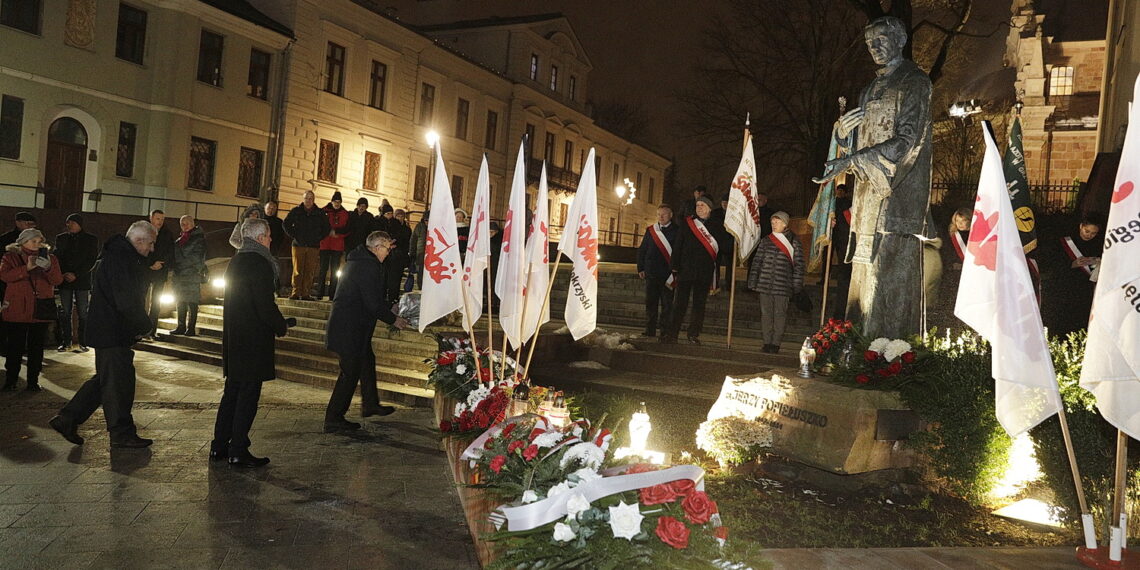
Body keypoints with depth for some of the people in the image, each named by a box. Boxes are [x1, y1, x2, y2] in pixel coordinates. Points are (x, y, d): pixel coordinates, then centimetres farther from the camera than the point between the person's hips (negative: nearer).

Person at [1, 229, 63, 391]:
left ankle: (33, 381, 13)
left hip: (40, 310, 2)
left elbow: (58, 280, -1)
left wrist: (48, 267, -19)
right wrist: (27, 268, -24)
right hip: (17, 310, -2)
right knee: (15, 346, 2)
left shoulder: (49, 258, 10)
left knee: (37, 347, 5)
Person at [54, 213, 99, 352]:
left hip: (82, 280, -3)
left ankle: (83, 342, 4)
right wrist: (63, 274, -6)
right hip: (65, 281, 3)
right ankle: (66, 342, 8)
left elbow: (92, 261, -3)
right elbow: (57, 258, 10)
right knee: (65, 312, 3)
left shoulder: (91, 239, 2)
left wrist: (76, 275, -11)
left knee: (83, 313, -2)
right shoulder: (61, 238, 11)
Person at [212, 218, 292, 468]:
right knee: (248, 395, -2)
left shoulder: (236, 261, 13)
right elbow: (265, 305, -20)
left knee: (232, 392, 16)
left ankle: (219, 447, 22)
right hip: (253, 339, -9)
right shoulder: (259, 263, -16)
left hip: (234, 339, 9)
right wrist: (282, 326, -3)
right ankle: (238, 452, 3)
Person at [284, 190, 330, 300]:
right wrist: (294, 235, 5)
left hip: (313, 246, 1)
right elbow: (285, 224, 14)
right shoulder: (295, 211, 7)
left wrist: (318, 238, 5)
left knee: (310, 271, -2)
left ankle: (306, 293, 2)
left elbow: (326, 228, 16)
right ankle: (295, 292, 0)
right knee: (297, 270, -4)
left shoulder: (320, 213, 8)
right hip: (298, 245, 0)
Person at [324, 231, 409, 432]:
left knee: (367, 361, 23)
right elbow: (373, 304, -20)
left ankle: (370, 404, 37)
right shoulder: (368, 266, -21)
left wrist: (390, 306, 20)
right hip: (350, 328, -11)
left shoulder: (357, 260, 12)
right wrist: (393, 319, -6)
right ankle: (333, 419, 5)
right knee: (350, 372, -3)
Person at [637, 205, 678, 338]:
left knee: (667, 304, 1)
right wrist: (640, 268, 9)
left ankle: (666, 332, 7)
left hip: (668, 274, -3)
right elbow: (642, 250, 14)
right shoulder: (650, 231, 11)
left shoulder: (676, 231, 0)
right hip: (651, 272, 3)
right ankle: (650, 331, 14)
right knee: (651, 303, 7)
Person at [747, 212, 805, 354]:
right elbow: (757, 261, 11)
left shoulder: (794, 242, 3)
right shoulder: (765, 241, 11)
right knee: (765, 312, 4)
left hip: (782, 285, -3)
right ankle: (767, 342, 11)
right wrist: (753, 281, 6)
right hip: (764, 283, 3)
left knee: (779, 313, 0)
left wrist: (797, 284, -3)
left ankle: (776, 343, 6)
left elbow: (798, 264, 2)